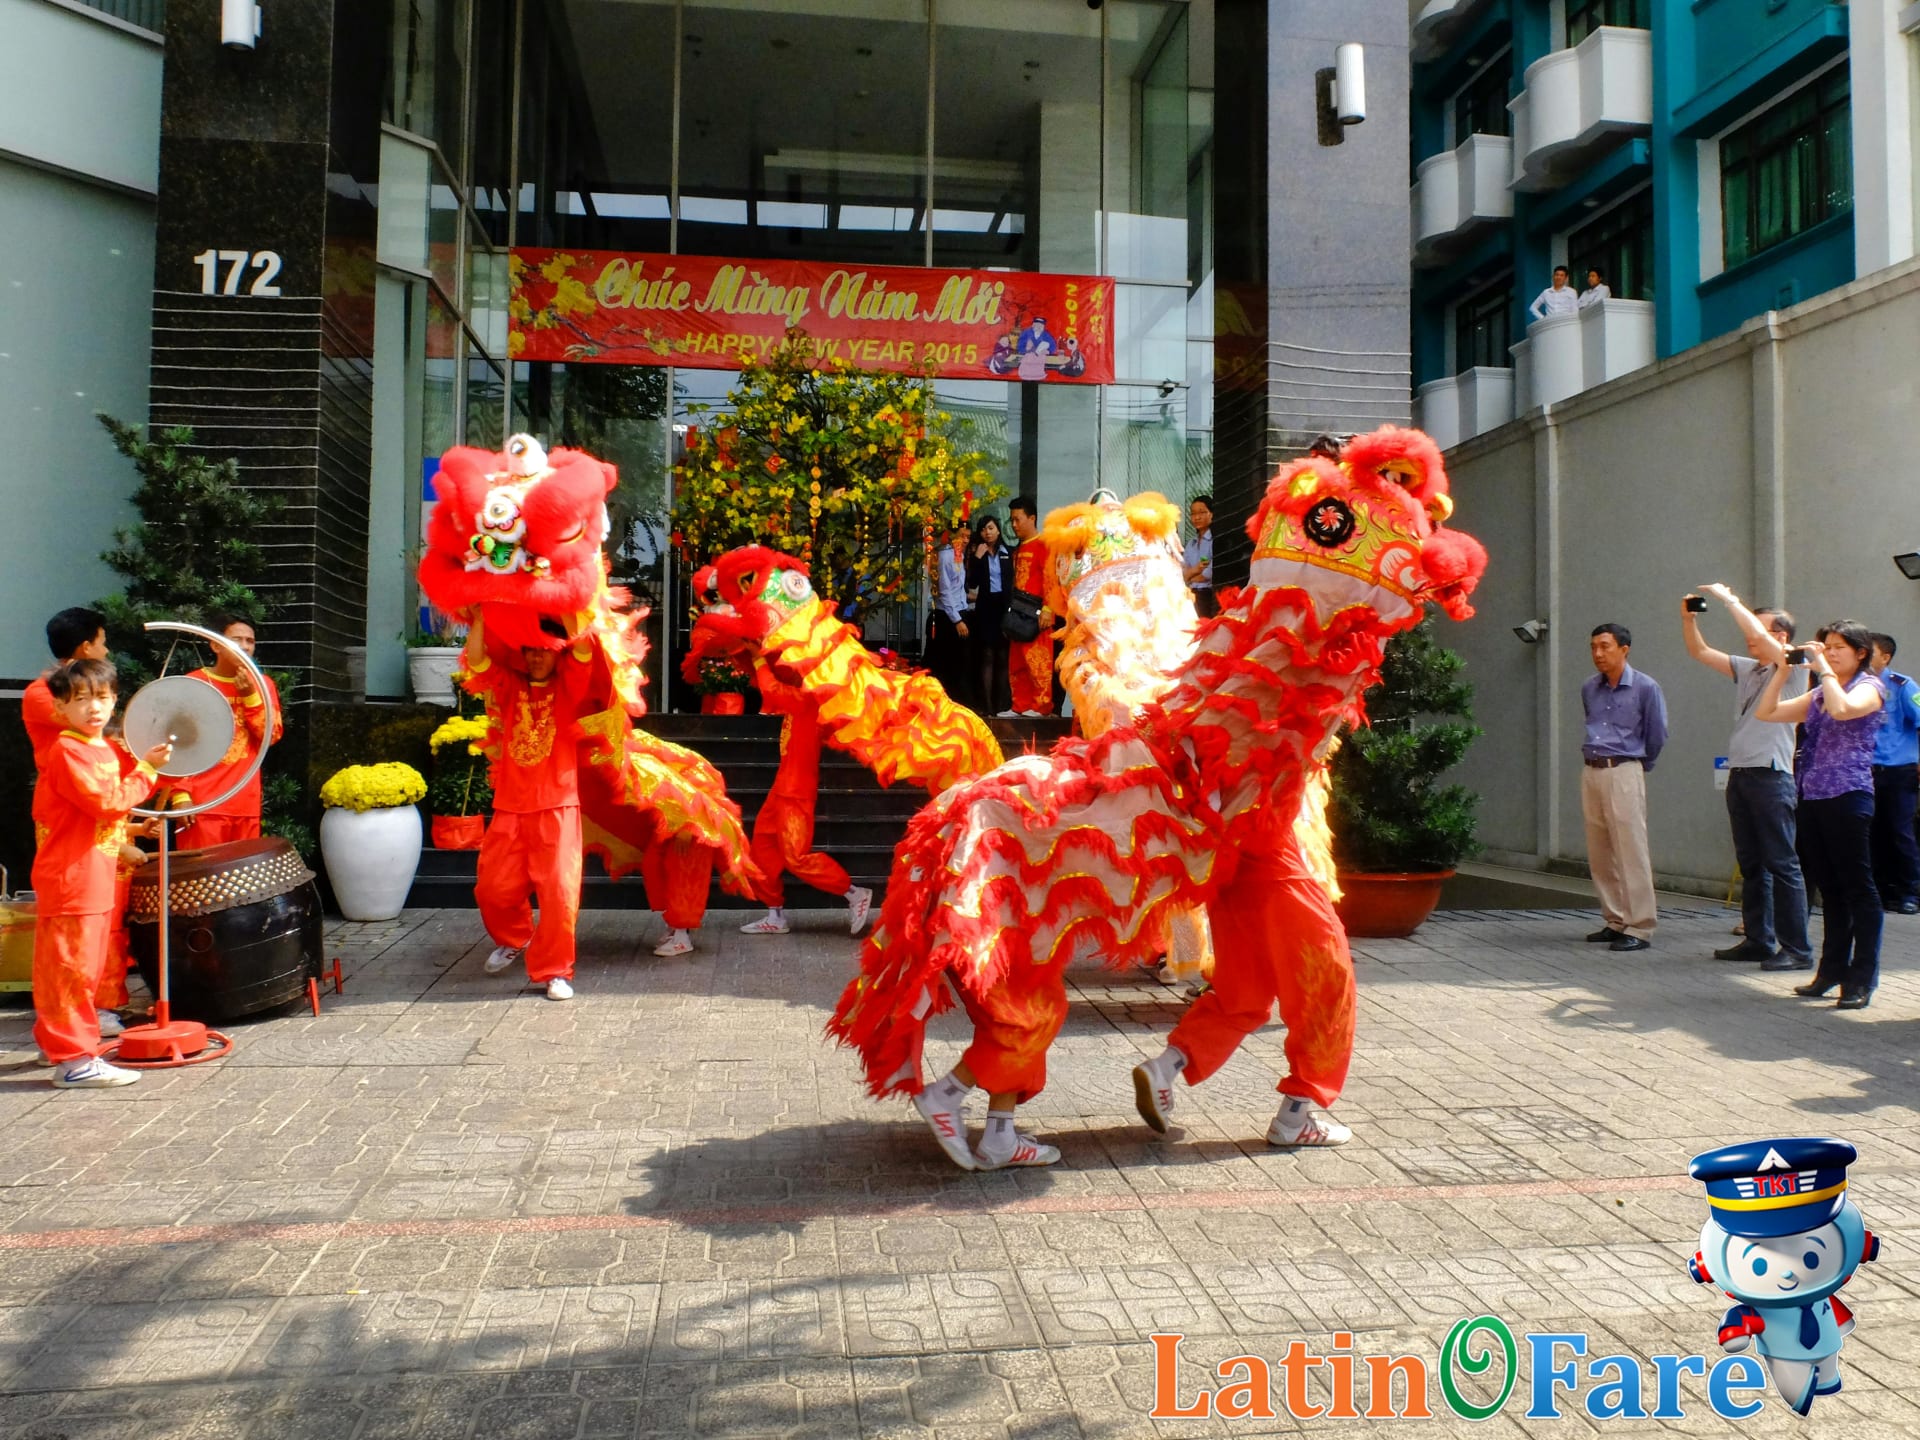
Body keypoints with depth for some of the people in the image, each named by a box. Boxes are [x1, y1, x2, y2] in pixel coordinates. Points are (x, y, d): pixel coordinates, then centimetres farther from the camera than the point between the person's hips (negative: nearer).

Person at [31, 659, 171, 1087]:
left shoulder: (103, 750, 14)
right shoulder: (66, 752, -15)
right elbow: (107, 801, -23)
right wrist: (146, 769, -16)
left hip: (95, 878, 10)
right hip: (70, 879, -10)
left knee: (85, 966, 19)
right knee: (73, 967, -6)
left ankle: (56, 1041, 33)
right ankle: (74, 1060, -2)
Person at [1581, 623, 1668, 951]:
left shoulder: (1645, 688, -5)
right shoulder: (1589, 689, 10)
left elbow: (1657, 735, 2)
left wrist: (1640, 764, 12)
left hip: (1624, 773, -6)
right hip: (1592, 773, 6)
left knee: (1631, 853, -6)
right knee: (1599, 855, 9)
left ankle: (1639, 929, -2)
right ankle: (1615, 922, 19)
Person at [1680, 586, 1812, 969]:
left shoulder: (1793, 668, -3)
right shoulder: (1746, 669, 17)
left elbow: (1758, 636, -19)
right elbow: (1701, 653, 21)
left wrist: (1729, 599, -12)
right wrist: (1688, 620, 6)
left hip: (1771, 776, -8)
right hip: (1739, 775, 8)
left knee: (1782, 864, -7)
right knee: (1751, 864, 11)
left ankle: (1796, 948, -4)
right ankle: (1758, 940, 17)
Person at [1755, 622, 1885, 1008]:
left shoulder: (1869, 687, -2)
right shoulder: (1818, 694, 18)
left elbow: (1842, 709, -24)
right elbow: (1766, 712, 16)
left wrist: (1823, 668, -13)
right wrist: (1783, 670, 8)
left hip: (1848, 798, -7)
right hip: (1812, 798, 7)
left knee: (1858, 888, -3)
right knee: (1829, 889, 12)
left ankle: (1863, 978, 1)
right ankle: (1832, 970, 19)